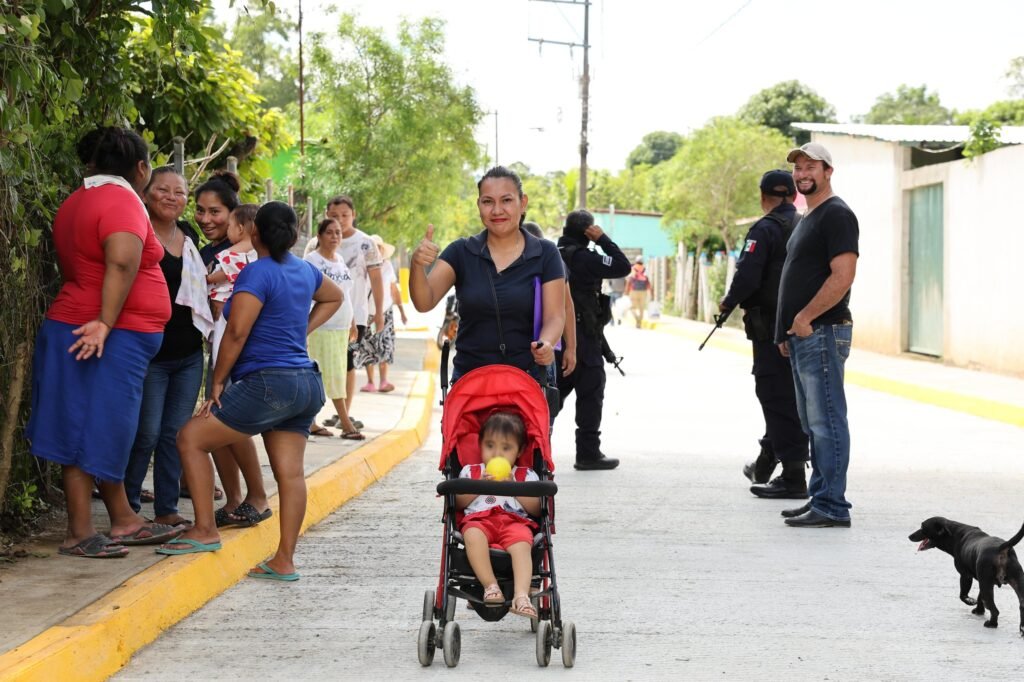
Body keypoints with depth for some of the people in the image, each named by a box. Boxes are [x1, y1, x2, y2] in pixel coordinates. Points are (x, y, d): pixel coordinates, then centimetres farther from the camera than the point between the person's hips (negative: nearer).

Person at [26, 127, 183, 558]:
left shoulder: (78, 201, 16)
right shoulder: (122, 200, -13)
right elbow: (122, 263, -28)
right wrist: (105, 322, -28)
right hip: (108, 339, -10)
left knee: (107, 432, 14)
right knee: (93, 433, -5)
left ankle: (123, 521, 22)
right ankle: (79, 535, -1)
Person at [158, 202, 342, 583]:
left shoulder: (257, 272, -11)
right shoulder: (305, 271, 13)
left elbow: (236, 332, -16)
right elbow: (334, 298, 35)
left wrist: (217, 381, -7)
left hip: (267, 383, -9)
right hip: (305, 384, 9)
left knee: (191, 438, 0)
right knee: (290, 472, 5)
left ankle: (205, 531, -1)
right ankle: (284, 561, 3)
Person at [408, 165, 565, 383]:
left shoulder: (544, 254, 3)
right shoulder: (461, 252, 5)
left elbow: (554, 316, 0)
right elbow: (424, 302, -5)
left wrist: (545, 344, -22)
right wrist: (417, 265, -25)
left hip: (527, 380, -1)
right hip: (468, 380, 1)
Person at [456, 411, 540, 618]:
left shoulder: (526, 476, 22)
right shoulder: (471, 472, 25)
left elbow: (536, 509, 9)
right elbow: (459, 503, 14)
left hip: (515, 521, 0)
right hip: (478, 519, 0)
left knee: (522, 543, -37)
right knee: (473, 536, -38)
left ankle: (521, 595, -52)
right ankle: (490, 586, -39)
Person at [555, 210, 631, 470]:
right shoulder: (583, 257, -14)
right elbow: (622, 266, -17)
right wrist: (603, 239, -9)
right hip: (583, 336, -8)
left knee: (554, 392, 15)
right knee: (590, 393, 0)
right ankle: (588, 452, 1)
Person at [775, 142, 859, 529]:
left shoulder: (836, 215, -10)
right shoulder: (807, 219, 22)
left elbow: (843, 276, -20)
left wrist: (805, 318, -16)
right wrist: (788, 331, 18)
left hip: (821, 333, -11)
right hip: (802, 337, 11)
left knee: (826, 421, -10)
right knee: (814, 423, 13)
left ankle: (831, 507, -8)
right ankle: (820, 499, 19)